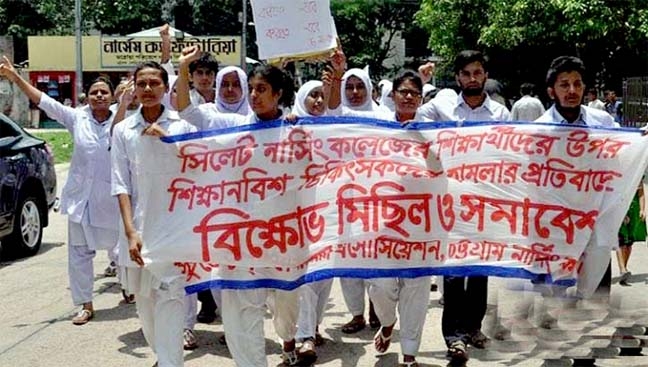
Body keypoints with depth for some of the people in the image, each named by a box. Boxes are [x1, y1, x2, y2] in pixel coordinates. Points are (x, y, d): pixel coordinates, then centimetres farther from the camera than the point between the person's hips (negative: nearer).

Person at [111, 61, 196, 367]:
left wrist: (167, 137, -11)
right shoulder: (123, 130, 6)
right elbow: (121, 184, 2)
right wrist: (130, 232, -7)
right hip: (138, 224, 3)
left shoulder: (182, 125, 2)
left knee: (169, 296, -12)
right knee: (144, 299, 10)